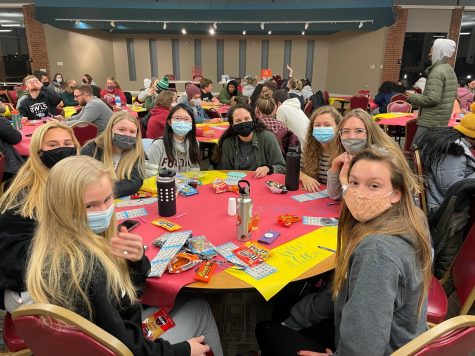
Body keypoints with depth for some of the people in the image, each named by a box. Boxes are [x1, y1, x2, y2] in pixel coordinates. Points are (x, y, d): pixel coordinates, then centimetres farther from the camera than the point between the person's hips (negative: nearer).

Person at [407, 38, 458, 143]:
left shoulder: (437, 71, -15)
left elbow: (432, 98, -24)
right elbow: (454, 95, 22)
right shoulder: (450, 70, 16)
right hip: (442, 121, 10)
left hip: (430, 122, -10)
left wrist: (412, 97, -9)